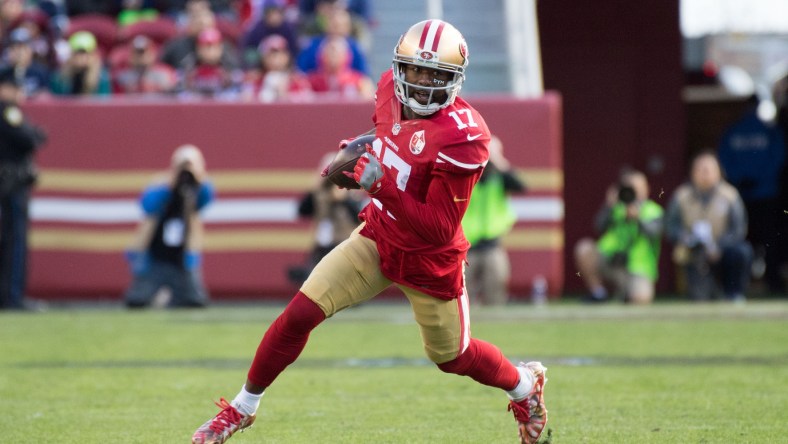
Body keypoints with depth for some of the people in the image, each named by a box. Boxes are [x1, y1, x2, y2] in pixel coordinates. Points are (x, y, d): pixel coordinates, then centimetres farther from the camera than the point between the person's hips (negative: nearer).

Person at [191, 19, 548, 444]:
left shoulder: (462, 135, -30)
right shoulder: (391, 90, -10)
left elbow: (439, 230, -29)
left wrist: (381, 185, -39)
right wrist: (358, 156, -2)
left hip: (429, 261, -5)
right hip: (377, 238, 5)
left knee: (451, 356, 16)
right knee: (300, 313, -9)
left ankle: (525, 385, 48)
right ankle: (241, 409, 8)